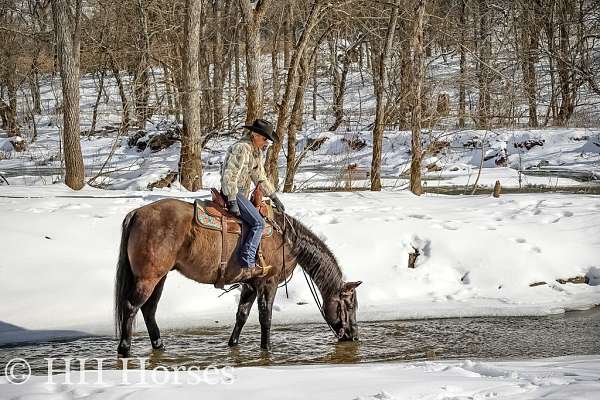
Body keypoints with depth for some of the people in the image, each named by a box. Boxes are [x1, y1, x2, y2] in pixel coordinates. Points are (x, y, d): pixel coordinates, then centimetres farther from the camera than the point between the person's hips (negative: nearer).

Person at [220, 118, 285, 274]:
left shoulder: (257, 151, 13)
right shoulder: (242, 148, -19)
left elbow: (260, 177, 22)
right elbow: (230, 175, -23)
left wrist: (274, 197, 18)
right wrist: (232, 202, -25)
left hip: (243, 192, 11)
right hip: (233, 192, -11)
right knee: (258, 223, -17)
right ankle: (247, 260, -20)